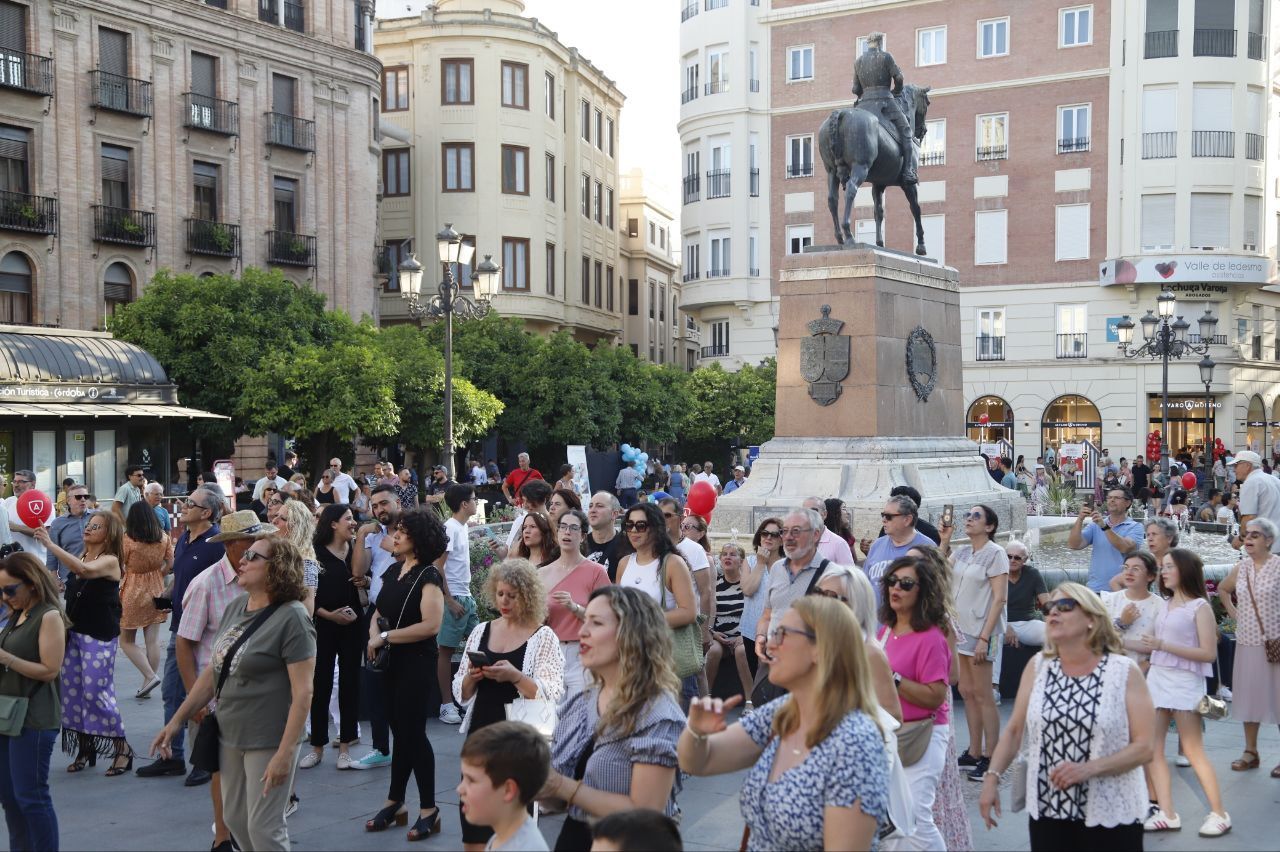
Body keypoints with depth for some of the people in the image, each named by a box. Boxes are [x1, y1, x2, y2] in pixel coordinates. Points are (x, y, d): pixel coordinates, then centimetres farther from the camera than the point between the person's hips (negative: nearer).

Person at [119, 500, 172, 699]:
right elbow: (170, 563, 3)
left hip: (133, 593, -4)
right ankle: (147, 685, 12)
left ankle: (150, 676, -5)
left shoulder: (127, 539, -15)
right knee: (153, 641, 7)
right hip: (156, 591, 4)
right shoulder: (163, 538, -2)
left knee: (127, 641, 9)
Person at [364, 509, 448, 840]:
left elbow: (431, 625, -22)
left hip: (415, 663, -7)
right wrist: (374, 635, -6)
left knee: (413, 732, -2)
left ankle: (429, 810, 9)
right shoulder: (392, 571, 11)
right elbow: (379, 613, 16)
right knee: (400, 732, 15)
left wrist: (386, 636, -18)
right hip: (390, 662, 7)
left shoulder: (428, 576, -12)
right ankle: (395, 803, 25)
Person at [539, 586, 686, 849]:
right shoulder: (580, 703, 0)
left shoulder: (657, 715, -21)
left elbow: (645, 813, -24)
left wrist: (563, 787, -23)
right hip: (572, 836, 6)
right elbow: (559, 788, 8)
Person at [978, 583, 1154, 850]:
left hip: (1112, 816, -2)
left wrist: (1089, 769, -20)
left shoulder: (1125, 672, -5)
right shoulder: (1038, 666, 3)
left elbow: (1145, 747, -9)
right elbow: (1013, 731, 7)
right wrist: (992, 776, -5)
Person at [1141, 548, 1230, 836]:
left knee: (1193, 751, -3)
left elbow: (1209, 653, -14)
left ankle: (1219, 814, 10)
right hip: (1156, 678, 7)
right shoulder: (1164, 605, 12)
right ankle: (1168, 814, 7)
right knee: (1152, 750, 2)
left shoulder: (1199, 606, -7)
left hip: (1184, 682, -7)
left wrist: (1163, 645, -19)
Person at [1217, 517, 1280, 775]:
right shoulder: (1241, 568, 7)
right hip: (1247, 642, 5)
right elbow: (1222, 590, 25)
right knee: (1249, 696, 11)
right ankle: (1251, 753, 22)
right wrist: (1233, 612, 13)